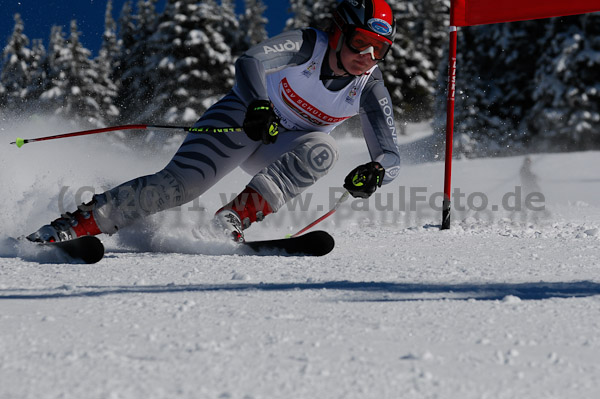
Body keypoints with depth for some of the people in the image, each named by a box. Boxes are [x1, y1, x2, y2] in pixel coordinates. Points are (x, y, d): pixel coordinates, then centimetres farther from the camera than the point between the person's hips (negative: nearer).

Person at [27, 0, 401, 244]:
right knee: (180, 182, -22)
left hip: (285, 150, 3)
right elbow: (250, 63, -37)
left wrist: (375, 172, -40)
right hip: (247, 115, -3)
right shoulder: (306, 45, -22)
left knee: (323, 150, -32)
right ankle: (79, 223, -16)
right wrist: (259, 105, -58)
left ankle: (234, 218, -34)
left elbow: (391, 157, -16)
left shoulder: (370, 88, -15)